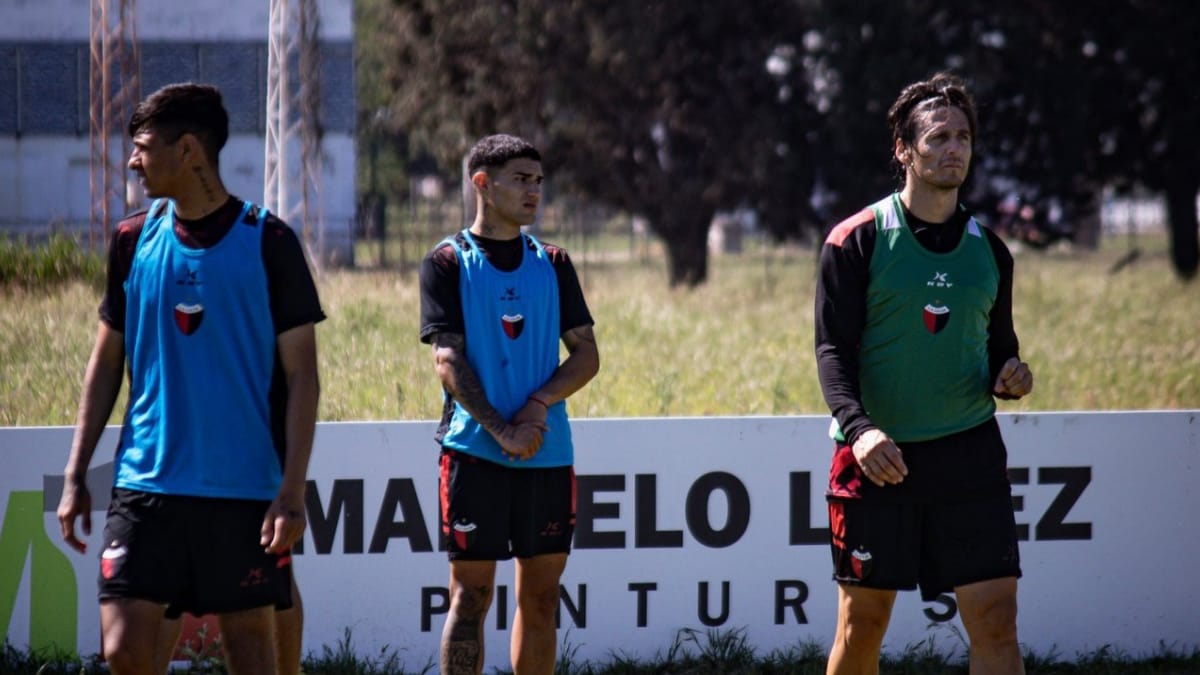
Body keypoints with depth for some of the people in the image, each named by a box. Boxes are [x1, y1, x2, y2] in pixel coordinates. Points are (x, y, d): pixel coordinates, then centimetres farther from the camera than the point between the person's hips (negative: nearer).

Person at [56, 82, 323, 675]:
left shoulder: (269, 243, -3)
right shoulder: (133, 241, 8)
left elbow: (302, 377, -3)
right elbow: (106, 363, 15)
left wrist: (292, 493, -11)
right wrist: (76, 476, 9)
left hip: (246, 492, -3)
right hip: (145, 486, 3)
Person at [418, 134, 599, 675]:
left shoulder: (552, 264, 11)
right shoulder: (447, 263, -1)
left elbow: (586, 355, 8)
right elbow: (448, 360, -8)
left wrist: (540, 404, -10)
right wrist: (502, 431, -17)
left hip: (548, 453, 4)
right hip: (474, 449, -4)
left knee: (540, 596, 7)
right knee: (470, 595, -5)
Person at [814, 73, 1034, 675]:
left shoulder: (988, 250, 9)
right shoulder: (857, 241, -3)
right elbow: (833, 348, -9)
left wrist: (1009, 376, -5)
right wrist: (858, 427, -25)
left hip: (968, 451, 3)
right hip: (877, 455, -3)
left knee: (995, 619, -7)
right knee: (862, 621, 2)